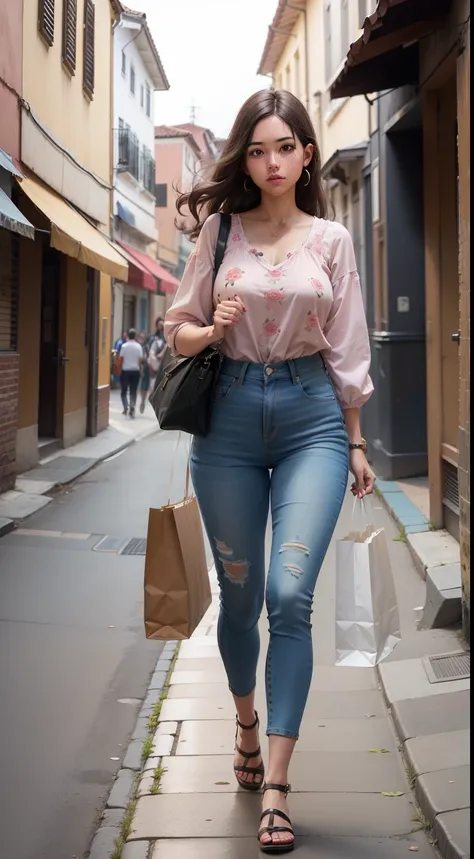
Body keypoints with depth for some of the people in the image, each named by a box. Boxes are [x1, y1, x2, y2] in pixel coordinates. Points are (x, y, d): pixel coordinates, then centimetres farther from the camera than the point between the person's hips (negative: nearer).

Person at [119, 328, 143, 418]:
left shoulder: (124, 346, -8)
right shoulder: (138, 346, -4)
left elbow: (121, 358, -6)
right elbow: (140, 359, -2)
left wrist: (120, 367, 8)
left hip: (125, 370, -1)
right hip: (135, 370, 1)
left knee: (124, 391, 10)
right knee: (133, 391, 7)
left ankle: (125, 408, 0)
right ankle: (132, 407, -7)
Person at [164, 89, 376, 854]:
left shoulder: (331, 240, 6)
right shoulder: (220, 231, 5)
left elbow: (347, 348, 9)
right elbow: (179, 331, 8)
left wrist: (355, 441, 9)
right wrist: (210, 329, -14)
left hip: (311, 417, -1)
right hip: (231, 414, 1)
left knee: (290, 596, -13)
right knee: (239, 593, 10)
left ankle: (275, 790, -9)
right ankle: (247, 720, 39)